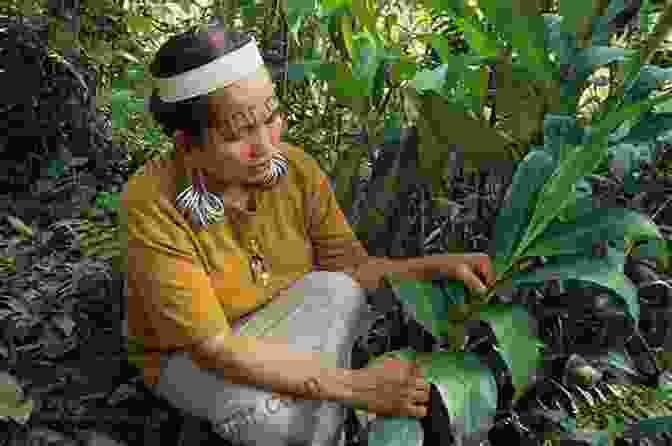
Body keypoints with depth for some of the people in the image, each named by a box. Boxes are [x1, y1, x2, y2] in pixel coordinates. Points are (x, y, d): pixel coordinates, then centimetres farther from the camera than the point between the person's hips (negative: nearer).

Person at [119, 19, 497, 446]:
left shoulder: (298, 169, -17)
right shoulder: (153, 206, -30)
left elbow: (353, 269, -8)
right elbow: (214, 348, -31)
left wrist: (439, 265, -24)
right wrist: (355, 387, -35)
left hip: (287, 332, 4)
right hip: (192, 357, -3)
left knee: (334, 289, -26)